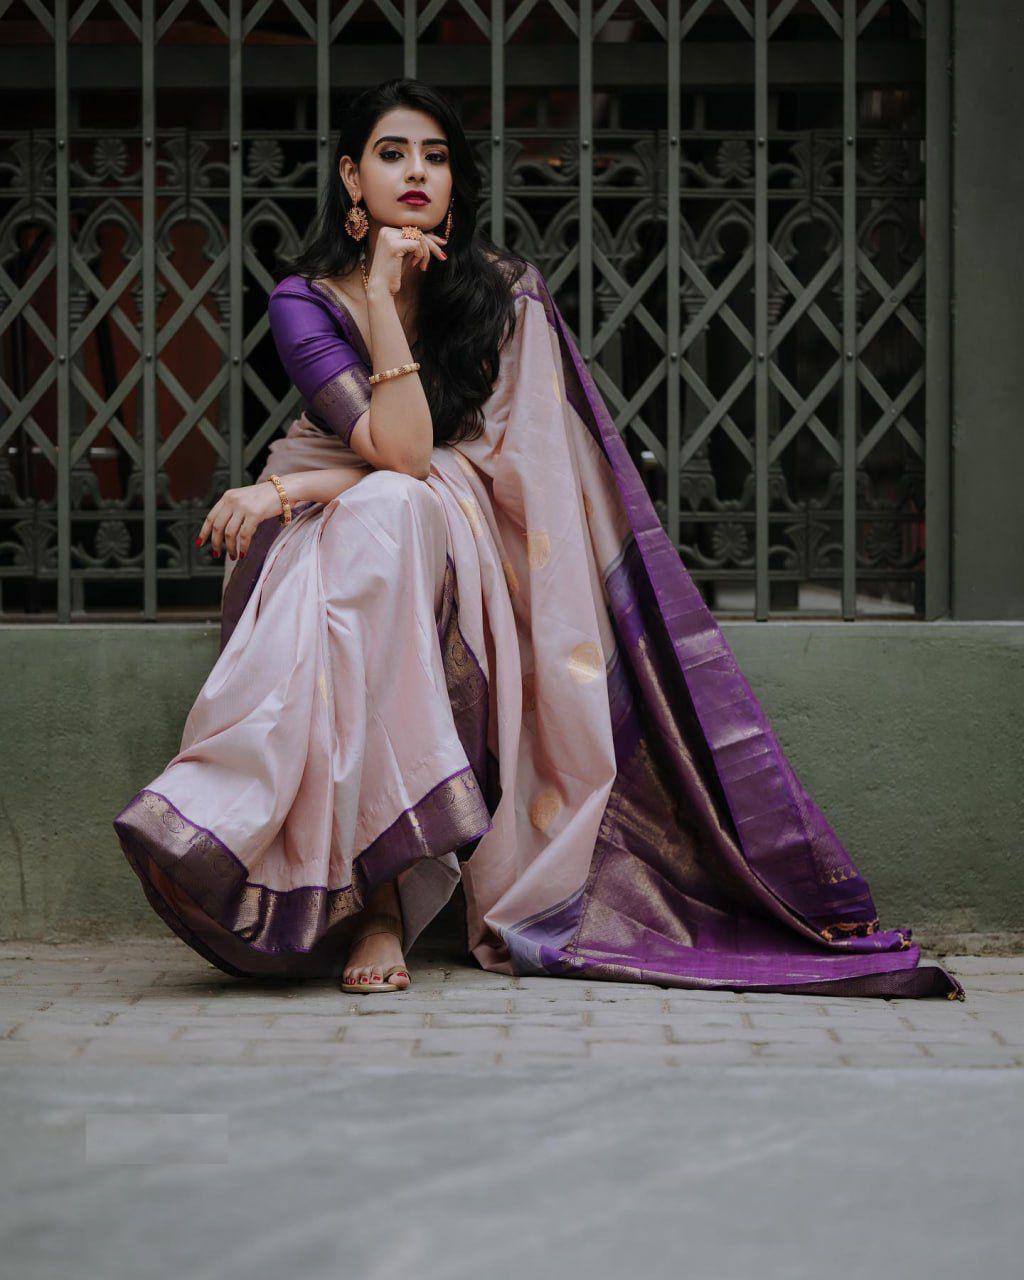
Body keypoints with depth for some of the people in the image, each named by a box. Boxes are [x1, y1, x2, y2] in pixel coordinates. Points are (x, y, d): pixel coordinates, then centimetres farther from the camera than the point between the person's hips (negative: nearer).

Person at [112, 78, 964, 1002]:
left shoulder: (504, 293, -2)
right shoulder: (305, 300, -5)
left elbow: (481, 460, -12)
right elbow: (403, 452, -18)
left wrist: (292, 487, -18)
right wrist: (383, 295, -21)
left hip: (453, 548, 1)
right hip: (320, 541, -1)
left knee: (388, 518, -36)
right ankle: (378, 898, -39)